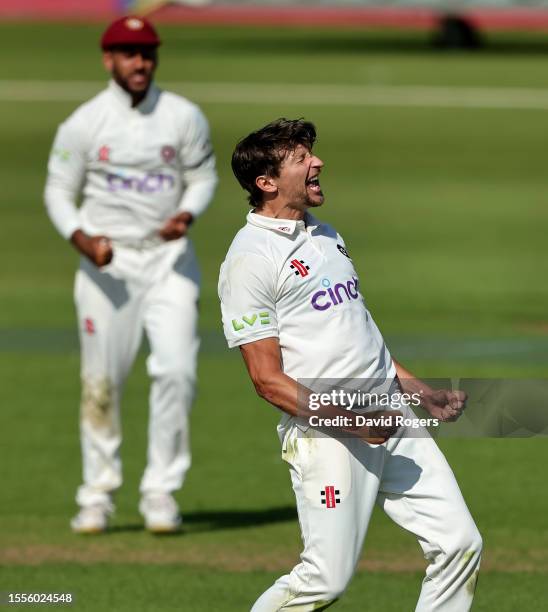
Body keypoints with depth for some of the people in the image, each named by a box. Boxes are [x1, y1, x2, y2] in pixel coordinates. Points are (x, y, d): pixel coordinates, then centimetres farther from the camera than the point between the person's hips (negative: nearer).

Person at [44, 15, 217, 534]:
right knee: (101, 381, 4)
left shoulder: (185, 117, -1)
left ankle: (161, 491, -3)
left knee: (176, 369, -13)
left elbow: (203, 176, 9)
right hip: (106, 261, 0)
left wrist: (187, 214, -12)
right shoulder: (83, 123, -3)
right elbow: (58, 192, 2)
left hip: (168, 258, 0)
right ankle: (98, 493, 18)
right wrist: (81, 238, -16)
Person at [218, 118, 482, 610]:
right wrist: (349, 422, -21)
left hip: (392, 418, 8)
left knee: (460, 544, 1)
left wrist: (422, 393, 19)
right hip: (325, 436, -8)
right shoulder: (251, 258, -10)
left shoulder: (325, 234, 18)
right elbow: (269, 379, -14)